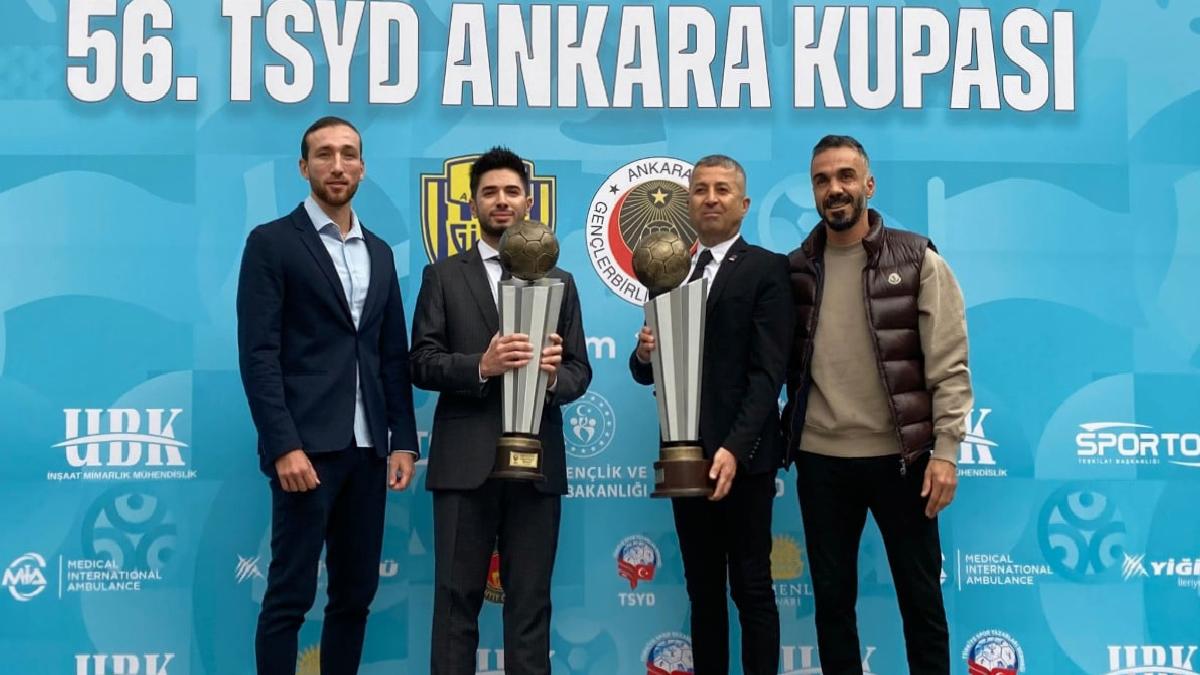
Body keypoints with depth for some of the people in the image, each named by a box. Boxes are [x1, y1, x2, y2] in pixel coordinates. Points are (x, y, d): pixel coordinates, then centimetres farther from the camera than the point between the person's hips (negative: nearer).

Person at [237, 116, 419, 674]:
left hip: (366, 450, 6)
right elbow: (258, 354, -9)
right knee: (289, 597, -1)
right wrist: (284, 446, -16)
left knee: (355, 595, 10)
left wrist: (402, 441, 7)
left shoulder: (378, 252, 16)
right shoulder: (272, 242, -1)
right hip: (307, 447, -6)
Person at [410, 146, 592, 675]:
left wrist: (554, 376, -14)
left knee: (530, 601, 6)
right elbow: (422, 363, -1)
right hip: (466, 461, -2)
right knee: (457, 598, 3)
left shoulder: (560, 283, 14)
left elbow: (580, 370, 9)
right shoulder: (443, 277, 7)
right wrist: (481, 365, -18)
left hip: (537, 461, 2)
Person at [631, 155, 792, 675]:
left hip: (743, 456, -5)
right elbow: (649, 372, 13)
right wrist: (645, 352, -10)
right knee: (703, 589, 12)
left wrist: (734, 448, -22)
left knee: (751, 589, 2)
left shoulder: (767, 269, -3)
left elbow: (768, 371, -12)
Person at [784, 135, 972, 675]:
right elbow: (786, 363, 9)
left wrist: (945, 451, -12)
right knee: (831, 597, 12)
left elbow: (949, 366, -6)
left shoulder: (918, 261, -3)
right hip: (820, 457, 3)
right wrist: (787, 437, -2)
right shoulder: (796, 269, 6)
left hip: (899, 456, -2)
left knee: (921, 599, 8)